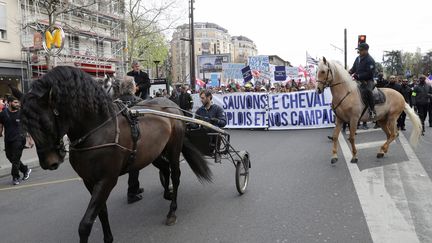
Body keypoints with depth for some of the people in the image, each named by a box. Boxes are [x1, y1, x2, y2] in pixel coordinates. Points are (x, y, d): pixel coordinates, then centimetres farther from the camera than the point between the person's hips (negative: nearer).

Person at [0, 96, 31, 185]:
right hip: (8, 139, 4)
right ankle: (25, 170, 29)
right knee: (10, 157, 12)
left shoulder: (21, 113, -2)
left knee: (15, 159, -5)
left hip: (19, 139, -4)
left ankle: (15, 177, 9)